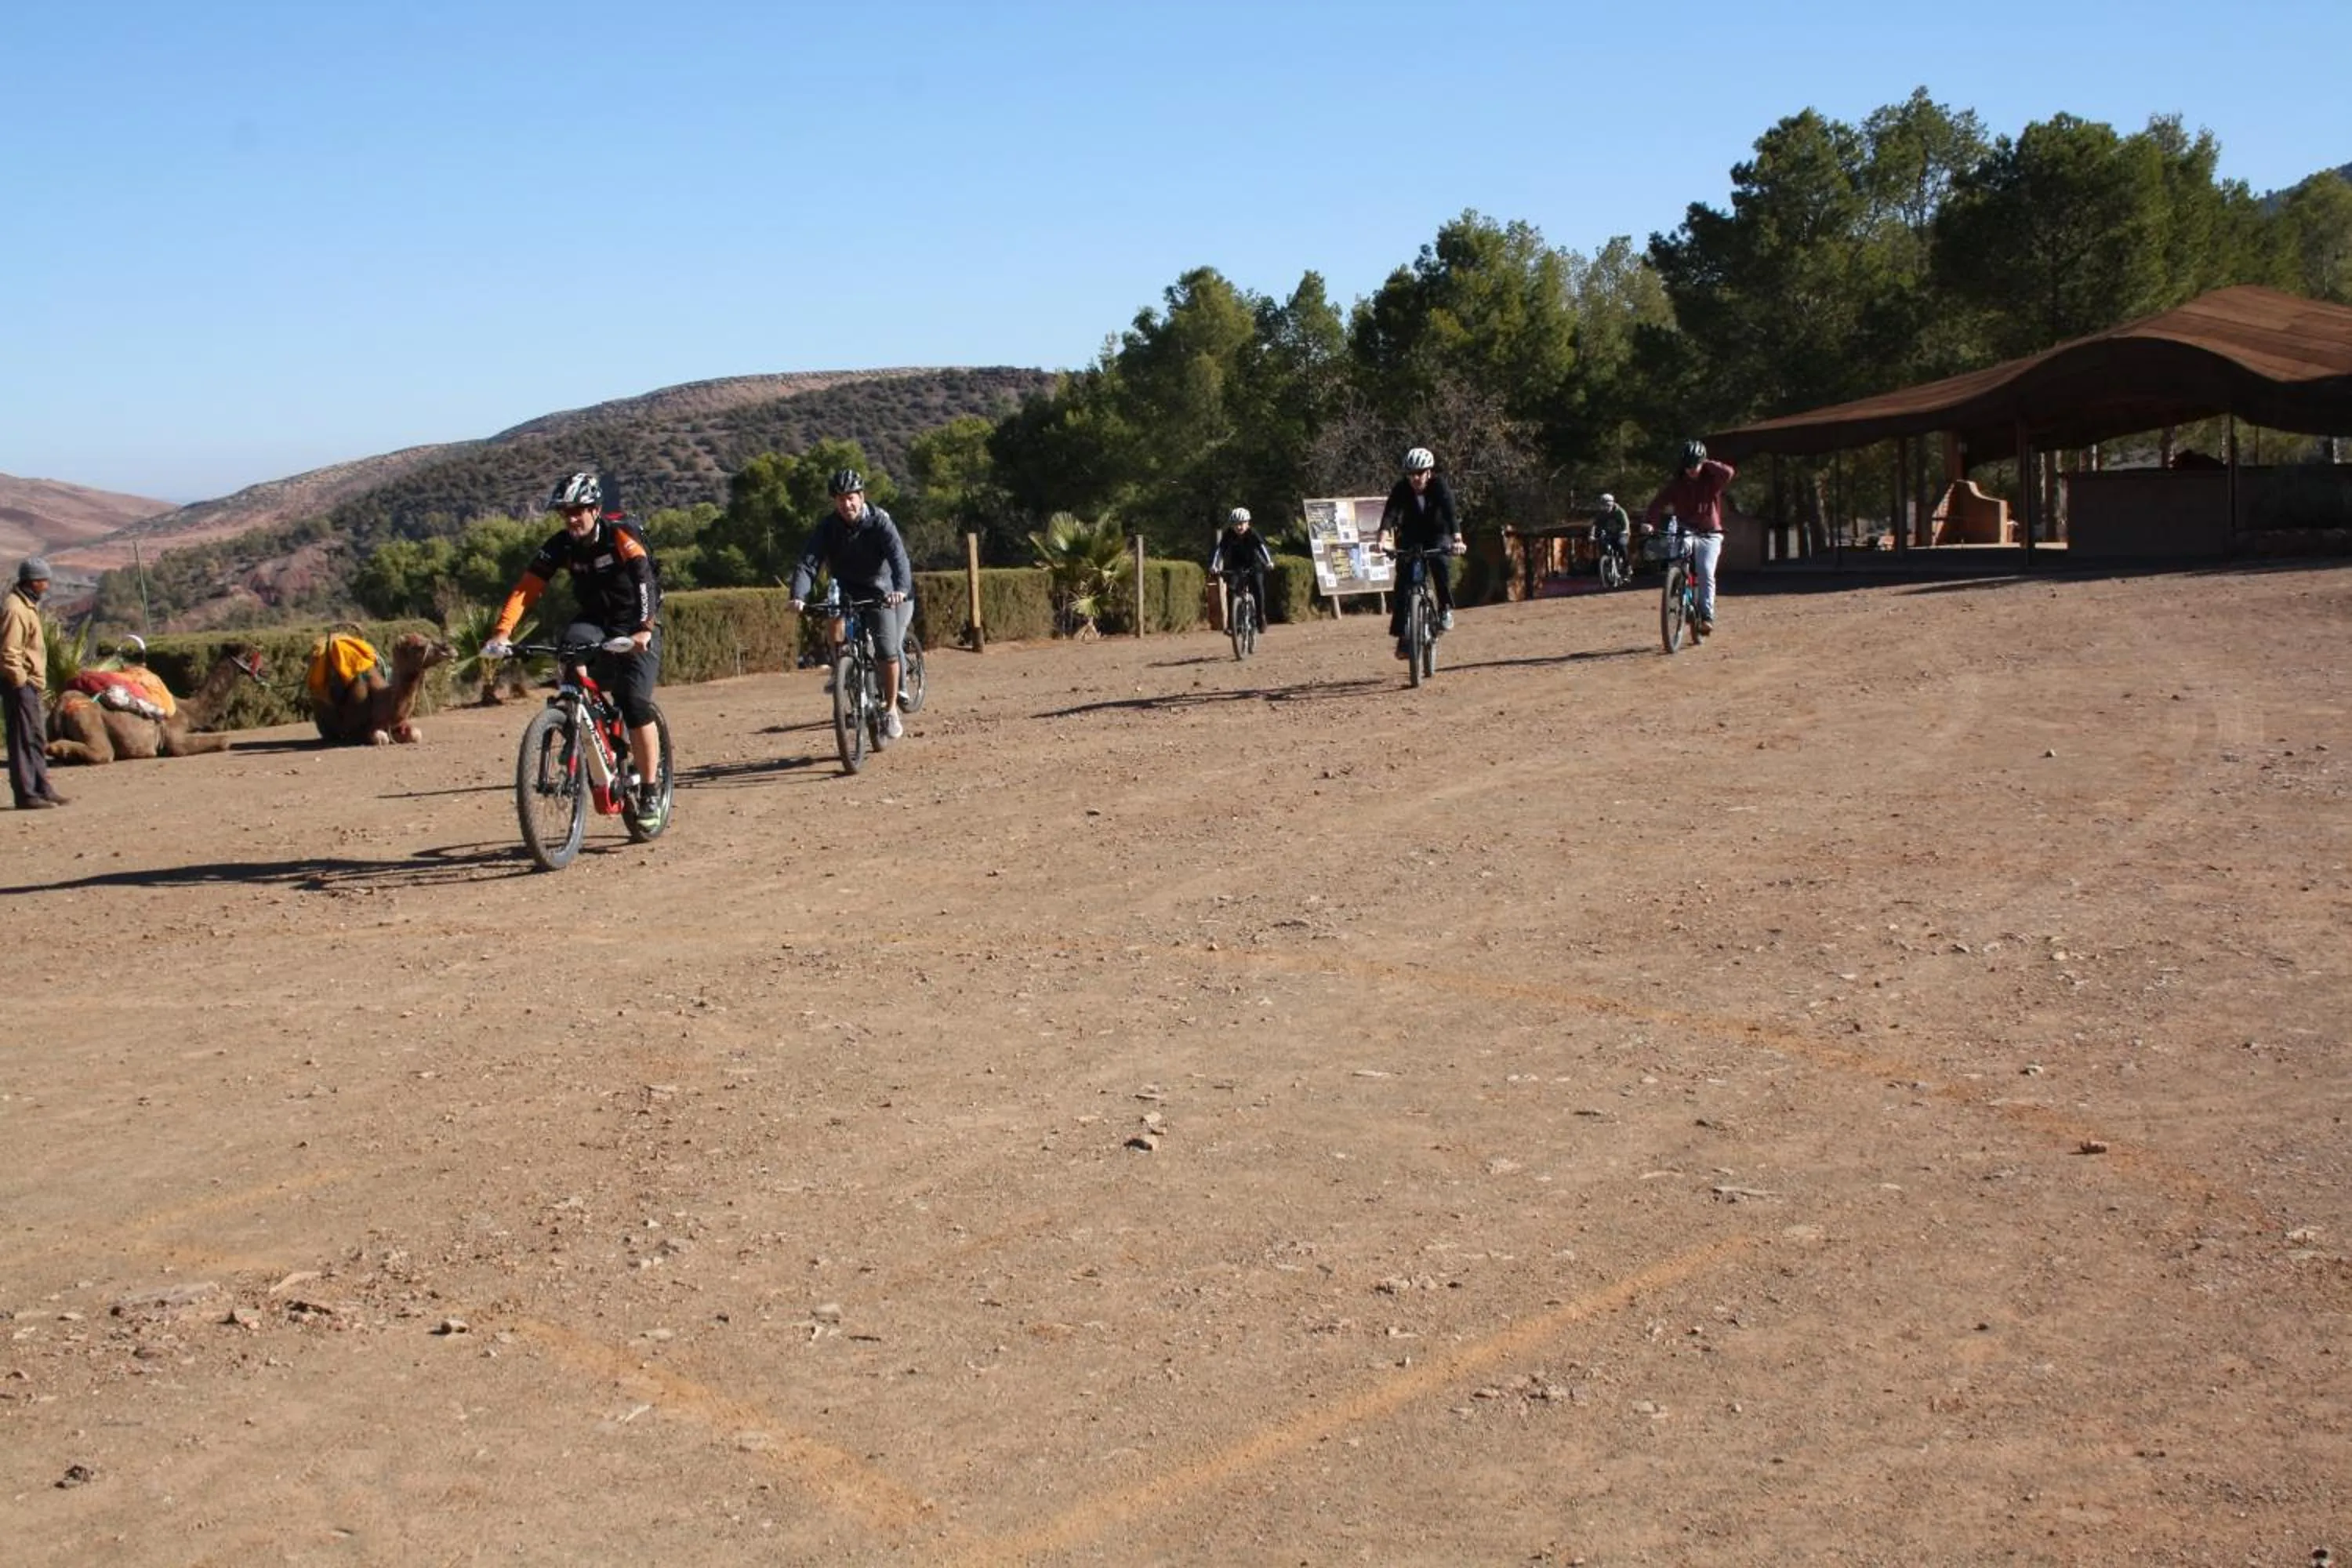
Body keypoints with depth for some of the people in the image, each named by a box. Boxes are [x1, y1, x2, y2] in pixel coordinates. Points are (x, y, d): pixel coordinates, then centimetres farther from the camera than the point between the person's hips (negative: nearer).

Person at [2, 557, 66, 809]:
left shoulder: (28, 606, 16)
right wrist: (20, 684, -19)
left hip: (29, 684, 10)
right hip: (20, 684, -10)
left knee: (37, 740, 16)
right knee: (24, 739, -7)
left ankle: (42, 790, 23)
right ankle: (26, 795, -5)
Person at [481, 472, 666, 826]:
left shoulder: (620, 537, -20)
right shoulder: (559, 547, -8)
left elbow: (644, 580, -34)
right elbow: (526, 589, -17)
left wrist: (643, 630, -51)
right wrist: (501, 633, -32)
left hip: (635, 628, -4)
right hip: (595, 621, 4)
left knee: (634, 703, -18)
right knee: (571, 643, -29)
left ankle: (650, 790, -4)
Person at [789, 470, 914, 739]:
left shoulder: (879, 521, -22)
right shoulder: (828, 526, -17)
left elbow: (898, 557, -36)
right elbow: (808, 563, -26)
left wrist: (900, 589, -56)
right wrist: (799, 596, -45)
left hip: (878, 590, -2)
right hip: (846, 587, 2)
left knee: (888, 652, -11)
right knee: (836, 620, -29)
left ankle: (891, 710, 5)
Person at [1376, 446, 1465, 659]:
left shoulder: (1440, 486, -23)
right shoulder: (1401, 489, -20)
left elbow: (1451, 514, -36)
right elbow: (1389, 514, -33)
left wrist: (1457, 540, -53)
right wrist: (1384, 539, -52)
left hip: (1438, 534, -1)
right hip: (1411, 536, 1)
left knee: (1442, 562, -32)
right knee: (1404, 582, -13)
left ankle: (1445, 609, -11)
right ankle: (1403, 636, -9)